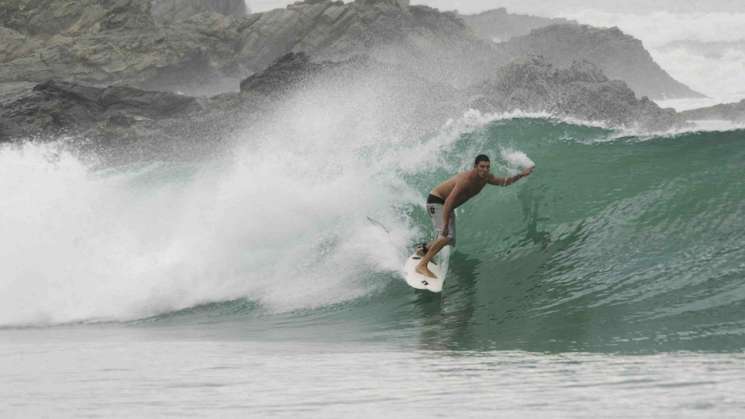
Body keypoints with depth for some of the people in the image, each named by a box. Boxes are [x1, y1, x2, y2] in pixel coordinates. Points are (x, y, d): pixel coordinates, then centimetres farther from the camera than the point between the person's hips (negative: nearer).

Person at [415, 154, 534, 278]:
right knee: (446, 236, -27)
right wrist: (445, 226, -40)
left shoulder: (486, 178, -7)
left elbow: (504, 182, 10)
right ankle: (422, 266, -24)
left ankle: (424, 249, 41)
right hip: (436, 201, -9)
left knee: (450, 241, 14)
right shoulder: (466, 180, -33)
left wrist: (521, 174, -3)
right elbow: (448, 203, -37)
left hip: (448, 206, 9)